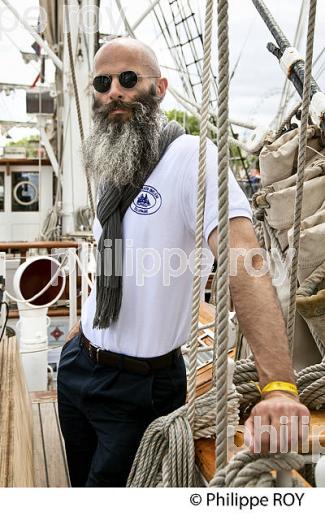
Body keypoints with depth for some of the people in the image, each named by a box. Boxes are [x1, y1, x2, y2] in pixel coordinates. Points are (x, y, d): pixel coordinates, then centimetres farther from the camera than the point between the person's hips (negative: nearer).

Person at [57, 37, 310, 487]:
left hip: (140, 384, -7)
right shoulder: (109, 173, 6)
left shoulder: (190, 156, -19)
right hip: (79, 363, 7)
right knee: (82, 480, 24)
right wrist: (84, 328, 14)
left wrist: (279, 386, -41)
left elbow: (242, 264, -32)